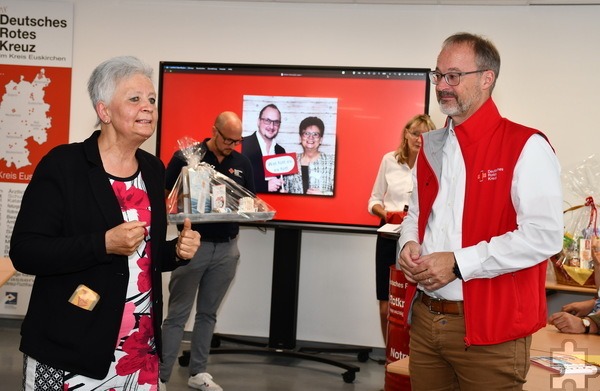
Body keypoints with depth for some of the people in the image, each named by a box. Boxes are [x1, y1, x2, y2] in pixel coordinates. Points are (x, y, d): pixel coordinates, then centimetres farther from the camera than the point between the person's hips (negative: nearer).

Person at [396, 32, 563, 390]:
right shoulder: (431, 147, 12)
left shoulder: (525, 147, -11)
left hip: (490, 328, -6)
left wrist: (458, 263, -20)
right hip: (425, 317, 7)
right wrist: (409, 244, 0)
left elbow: (544, 235, -20)